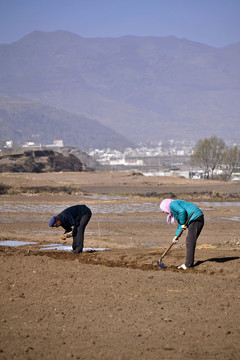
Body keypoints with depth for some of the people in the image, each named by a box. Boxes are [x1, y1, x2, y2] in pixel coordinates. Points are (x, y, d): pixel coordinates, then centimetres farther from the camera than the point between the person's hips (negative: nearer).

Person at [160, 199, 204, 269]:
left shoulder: (172, 205, -3)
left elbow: (182, 211, -22)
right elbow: (180, 224, 24)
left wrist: (183, 224, -11)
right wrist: (176, 236, 14)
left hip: (195, 219, -10)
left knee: (190, 242, -7)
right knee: (189, 241, 14)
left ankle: (188, 264, -6)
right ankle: (189, 263, 17)